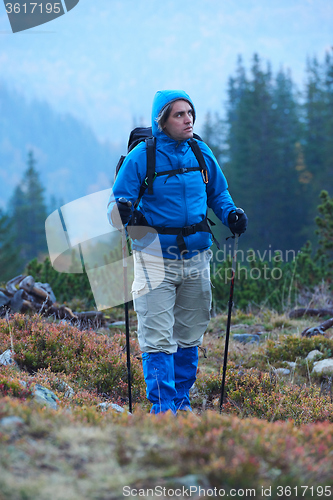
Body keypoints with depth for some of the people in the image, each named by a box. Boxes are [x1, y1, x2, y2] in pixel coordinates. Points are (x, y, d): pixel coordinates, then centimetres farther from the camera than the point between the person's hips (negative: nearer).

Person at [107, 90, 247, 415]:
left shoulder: (201, 153, 5)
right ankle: (162, 407, -4)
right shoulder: (141, 157, -8)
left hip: (196, 258, 4)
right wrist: (122, 212, -29)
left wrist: (230, 214, -1)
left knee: (189, 336, 13)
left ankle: (182, 400, 26)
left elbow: (218, 194, 19)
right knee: (158, 339, -8)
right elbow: (117, 202, -6)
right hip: (155, 259, -4)